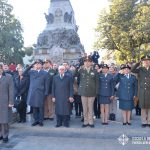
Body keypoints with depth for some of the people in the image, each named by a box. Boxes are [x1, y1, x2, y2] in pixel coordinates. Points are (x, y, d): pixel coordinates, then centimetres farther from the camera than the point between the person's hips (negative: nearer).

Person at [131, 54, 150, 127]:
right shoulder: (140, 69, 6)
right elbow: (132, 70, -12)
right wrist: (138, 62, -14)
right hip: (142, 91, -1)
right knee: (143, 107, 4)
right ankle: (144, 122, 12)